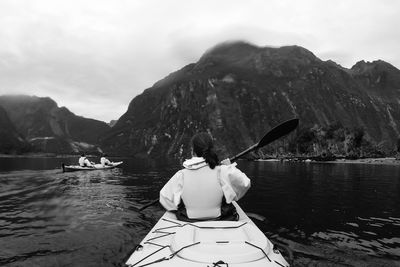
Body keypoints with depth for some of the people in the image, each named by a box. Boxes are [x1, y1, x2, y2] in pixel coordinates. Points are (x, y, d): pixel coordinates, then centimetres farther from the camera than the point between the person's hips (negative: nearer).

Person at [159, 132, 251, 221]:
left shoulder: (181, 175, -13)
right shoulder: (221, 172, -19)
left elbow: (164, 198, -3)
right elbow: (244, 183, -12)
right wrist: (230, 167, 4)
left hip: (189, 221, 2)